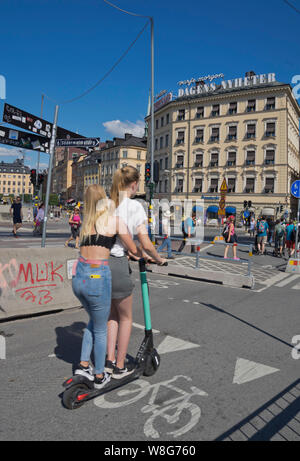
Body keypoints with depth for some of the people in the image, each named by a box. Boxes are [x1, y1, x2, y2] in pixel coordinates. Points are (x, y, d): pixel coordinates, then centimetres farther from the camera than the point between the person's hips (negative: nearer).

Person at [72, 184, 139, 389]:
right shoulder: (115, 220, -3)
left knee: (94, 320, 29)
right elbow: (134, 250, 2)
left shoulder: (86, 222, 12)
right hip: (98, 277, -5)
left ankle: (83, 364, 32)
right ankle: (99, 376, 29)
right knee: (100, 329, 14)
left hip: (78, 276, 6)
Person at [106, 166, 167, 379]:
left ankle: (110, 360, 28)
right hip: (117, 264, -6)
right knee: (126, 317, 14)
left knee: (113, 314, 24)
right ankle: (120, 367, 25)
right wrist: (159, 259, 6)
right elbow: (145, 244, -13)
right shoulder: (135, 206, -10)